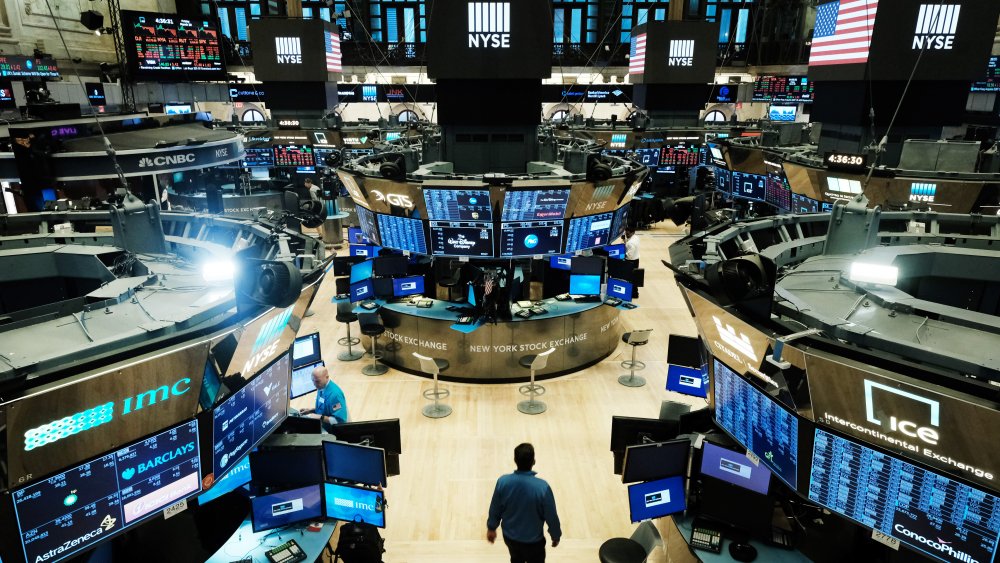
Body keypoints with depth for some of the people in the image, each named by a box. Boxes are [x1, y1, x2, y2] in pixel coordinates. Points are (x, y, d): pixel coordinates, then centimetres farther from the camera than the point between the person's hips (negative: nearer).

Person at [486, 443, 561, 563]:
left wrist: (491, 528, 13)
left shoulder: (503, 481, -22)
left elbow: (495, 509, -6)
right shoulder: (542, 487, -31)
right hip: (533, 541, -3)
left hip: (510, 536, 3)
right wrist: (556, 535, 3)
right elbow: (551, 516, -17)